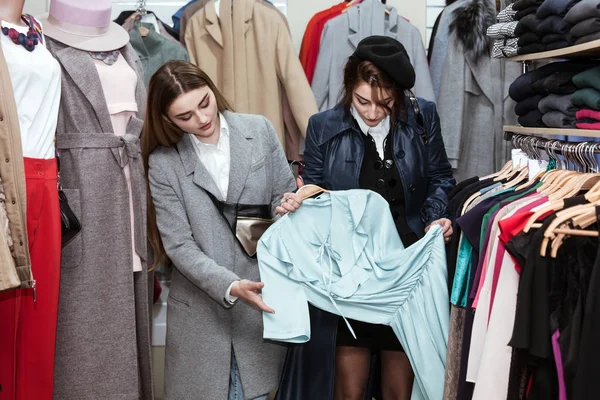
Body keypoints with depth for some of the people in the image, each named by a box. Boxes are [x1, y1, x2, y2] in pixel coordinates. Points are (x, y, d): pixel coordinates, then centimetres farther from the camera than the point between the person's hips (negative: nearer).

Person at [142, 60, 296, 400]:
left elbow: (286, 195, 9)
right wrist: (230, 287, -20)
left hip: (262, 297, 1)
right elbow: (179, 245, -8)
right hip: (200, 307, -1)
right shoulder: (163, 163, -4)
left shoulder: (260, 131, 1)